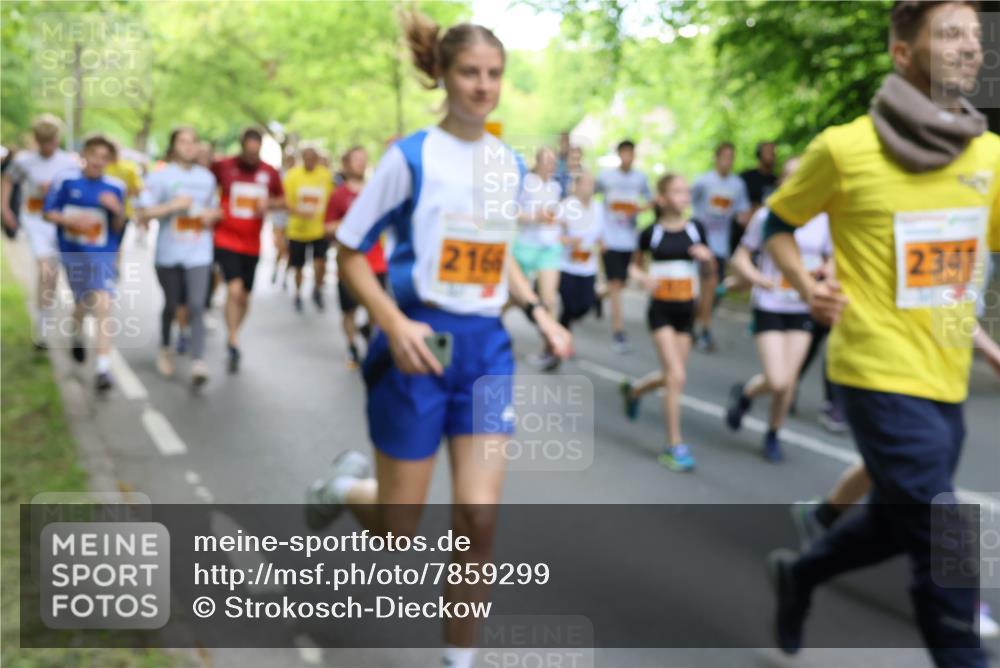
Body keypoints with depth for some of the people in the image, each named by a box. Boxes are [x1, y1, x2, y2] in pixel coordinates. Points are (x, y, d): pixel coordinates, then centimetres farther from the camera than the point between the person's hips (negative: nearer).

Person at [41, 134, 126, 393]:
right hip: (73, 253, 1)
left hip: (102, 255, -1)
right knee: (83, 303, 17)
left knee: (103, 306, -15)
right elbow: (48, 212, 0)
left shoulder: (115, 187, -2)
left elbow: (118, 228, 3)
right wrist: (71, 220, -17)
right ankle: (77, 334, 54)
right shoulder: (65, 180, -5)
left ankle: (103, 369, -16)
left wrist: (118, 211, -18)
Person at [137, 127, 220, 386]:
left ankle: (198, 363, -18)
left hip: (198, 254, 1)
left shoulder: (207, 177, 9)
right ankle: (165, 349, 40)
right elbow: (143, 213, -6)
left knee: (196, 306, -12)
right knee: (171, 305, 13)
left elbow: (214, 208, 22)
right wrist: (172, 206, -18)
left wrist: (212, 214, -1)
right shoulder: (161, 176, -2)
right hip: (168, 254, -1)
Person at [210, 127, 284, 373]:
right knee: (235, 289, -19)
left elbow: (282, 200, 12)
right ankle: (234, 344, -10)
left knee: (245, 296, 12)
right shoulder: (223, 166, -8)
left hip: (252, 243, 4)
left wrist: (269, 204, -9)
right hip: (226, 239, -4)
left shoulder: (270, 173, 0)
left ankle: (232, 339, 33)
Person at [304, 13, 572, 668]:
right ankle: (345, 487, 41)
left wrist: (540, 313, 7)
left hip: (486, 345, 4)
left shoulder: (511, 164, 7)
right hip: (419, 343, -4)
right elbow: (349, 253, -6)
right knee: (399, 525, 6)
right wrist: (395, 324, -21)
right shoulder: (411, 156, -10)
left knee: (480, 519, -3)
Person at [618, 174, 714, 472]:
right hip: (660, 310, -4)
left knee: (672, 376, 11)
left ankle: (633, 390, 43)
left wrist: (706, 256, -11)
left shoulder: (696, 229, 2)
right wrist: (643, 277, -13)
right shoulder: (652, 232, -5)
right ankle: (675, 445, -4)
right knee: (676, 376, -12)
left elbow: (710, 268, 10)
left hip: (686, 310, 4)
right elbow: (634, 266, 8)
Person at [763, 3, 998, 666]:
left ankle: (800, 572, 48)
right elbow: (778, 222, 4)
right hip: (881, 374, -6)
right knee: (945, 552, -6)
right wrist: (805, 283, -13)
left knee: (895, 523, 21)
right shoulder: (845, 147, -10)